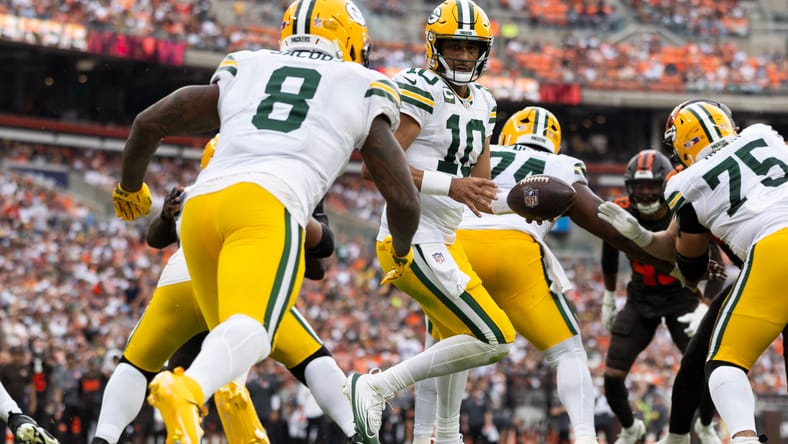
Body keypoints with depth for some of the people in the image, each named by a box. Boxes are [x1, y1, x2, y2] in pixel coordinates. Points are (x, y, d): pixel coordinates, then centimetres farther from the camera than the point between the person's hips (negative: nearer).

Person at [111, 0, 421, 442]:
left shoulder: (242, 72, 30)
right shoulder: (363, 94, 23)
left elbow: (149, 123, 25)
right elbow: (403, 199, 18)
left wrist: (130, 185, 44)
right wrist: (401, 252, 39)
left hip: (201, 203, 5)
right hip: (268, 205, -5)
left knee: (228, 336, 23)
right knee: (250, 335, -23)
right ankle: (186, 390, -53)